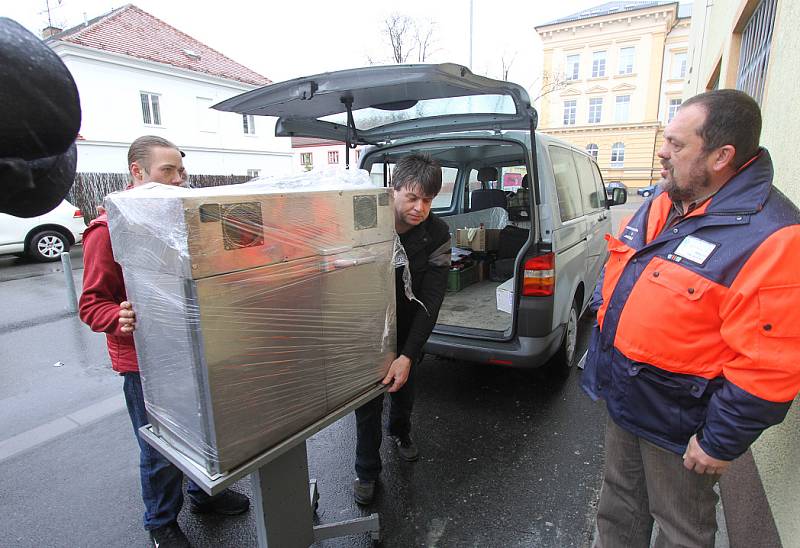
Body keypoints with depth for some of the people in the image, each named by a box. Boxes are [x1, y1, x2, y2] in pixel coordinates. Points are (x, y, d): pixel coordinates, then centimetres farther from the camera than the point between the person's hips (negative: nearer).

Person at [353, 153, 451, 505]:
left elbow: (430, 301, -22)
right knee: (368, 400, 5)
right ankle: (367, 471, 28)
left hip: (406, 328, 2)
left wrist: (407, 355, -29)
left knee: (404, 386, 22)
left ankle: (400, 432, 55)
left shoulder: (436, 235, -21)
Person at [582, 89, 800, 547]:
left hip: (678, 424, -6)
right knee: (619, 507, 27)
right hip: (624, 399, 7)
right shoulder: (663, 202, 1)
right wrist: (601, 358, 14)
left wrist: (721, 443, -17)